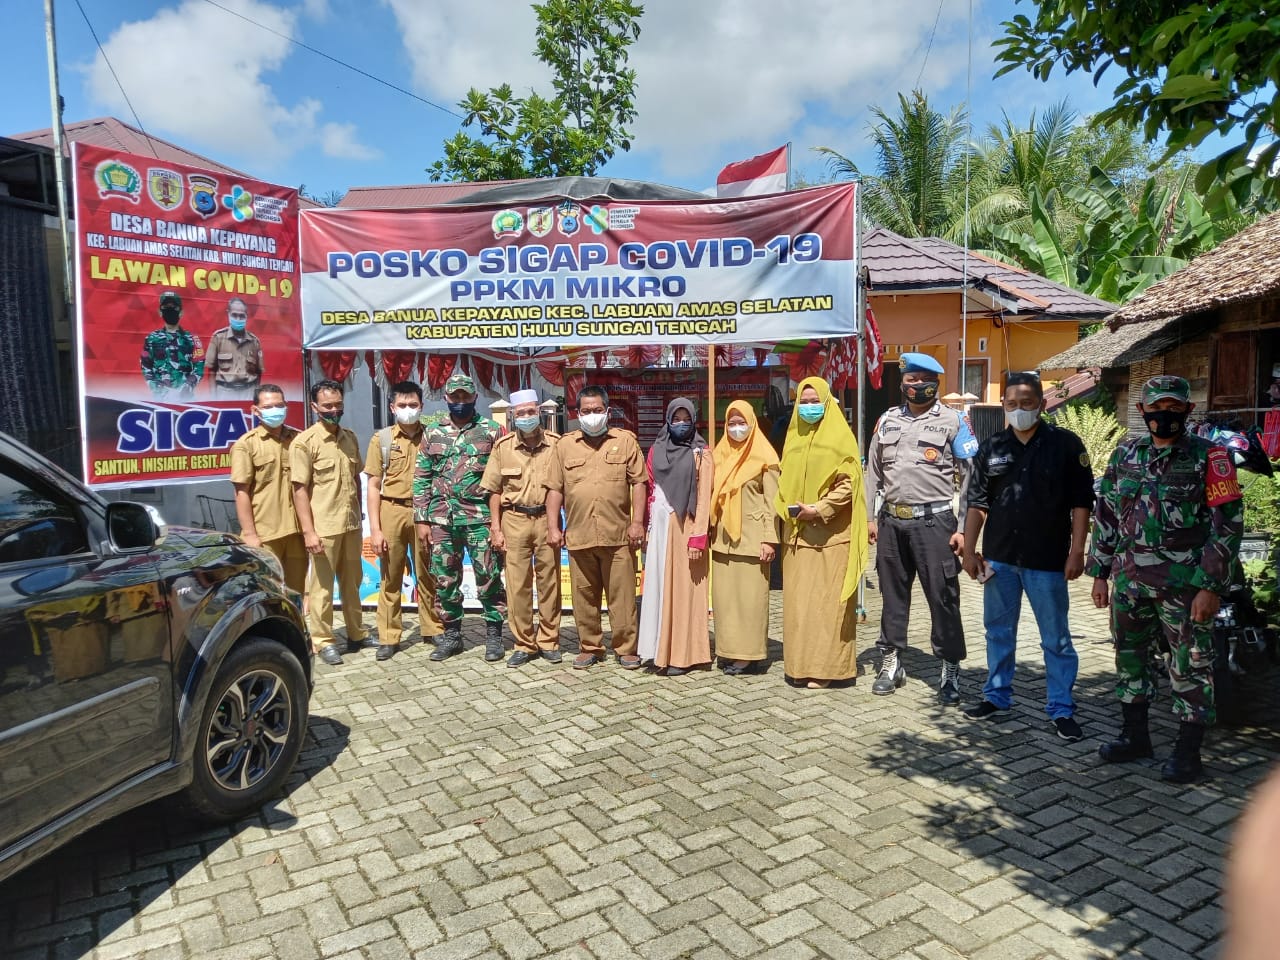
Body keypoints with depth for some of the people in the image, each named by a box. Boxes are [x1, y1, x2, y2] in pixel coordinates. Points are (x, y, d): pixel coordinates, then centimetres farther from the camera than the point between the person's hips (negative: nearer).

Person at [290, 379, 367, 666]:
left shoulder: (350, 437, 8)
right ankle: (323, 641, 16)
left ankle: (356, 634, 29)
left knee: (352, 582, 16)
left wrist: (358, 514, 15)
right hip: (323, 527, -6)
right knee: (322, 586, 5)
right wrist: (308, 531, -16)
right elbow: (299, 489, -12)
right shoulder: (305, 442, -9)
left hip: (351, 524, 6)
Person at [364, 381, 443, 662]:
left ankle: (434, 629, 20)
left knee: (428, 576, 7)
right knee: (390, 578, 6)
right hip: (392, 511, 0)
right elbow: (373, 485, 1)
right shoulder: (381, 438, 3)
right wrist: (375, 528, -5)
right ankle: (389, 637, 13)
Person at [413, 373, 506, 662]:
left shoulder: (490, 430, 2)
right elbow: (421, 478, 9)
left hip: (480, 517, -2)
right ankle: (451, 635, 22)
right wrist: (422, 520, 3)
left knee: (488, 578, 0)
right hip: (441, 518, 3)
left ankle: (494, 636, 13)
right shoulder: (432, 432, 9)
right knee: (445, 580, 9)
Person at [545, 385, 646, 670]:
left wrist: (637, 522, -5)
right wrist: (553, 527, 3)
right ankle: (589, 647, 23)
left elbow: (638, 483, 2)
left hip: (618, 535, -2)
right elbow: (555, 488, 10)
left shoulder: (625, 440, 5)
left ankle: (626, 648, 14)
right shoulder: (565, 444, 11)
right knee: (584, 596, 9)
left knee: (622, 594, 3)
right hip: (578, 536, 2)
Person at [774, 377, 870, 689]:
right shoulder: (794, 437, 14)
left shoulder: (839, 436, -3)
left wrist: (819, 509, -18)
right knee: (798, 600, 6)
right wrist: (787, 507, 2)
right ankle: (802, 663, 14)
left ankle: (827, 666, 4)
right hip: (797, 532, 6)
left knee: (827, 600, -3)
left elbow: (848, 483, -10)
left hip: (830, 533, -5)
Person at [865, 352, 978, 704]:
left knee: (943, 596, 0)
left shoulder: (952, 420, -1)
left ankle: (951, 670, 13)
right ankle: (891, 662, 26)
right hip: (891, 520, 4)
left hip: (933, 520, -4)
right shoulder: (887, 420, 11)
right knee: (893, 593, 12)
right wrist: (870, 517, 9)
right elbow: (873, 472, 15)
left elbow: (971, 477, -4)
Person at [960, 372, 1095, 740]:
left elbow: (1081, 503, -4)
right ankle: (997, 695, 29)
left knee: (1056, 638, 6)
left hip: (1047, 560, -3)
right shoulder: (991, 448, 5)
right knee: (998, 631, 15)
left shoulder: (1065, 444, -3)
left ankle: (1061, 709, 17)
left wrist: (1076, 551, -10)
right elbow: (977, 504, 6)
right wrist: (969, 550, 2)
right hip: (999, 557, 4)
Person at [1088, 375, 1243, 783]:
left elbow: (1227, 523, -8)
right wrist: (1099, 573, 10)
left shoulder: (1208, 457, -5)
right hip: (1130, 581, 5)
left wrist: (1211, 586, -13)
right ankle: (1135, 735, 30)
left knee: (1189, 666, 5)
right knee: (1130, 657, 14)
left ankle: (1187, 750, 18)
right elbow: (1106, 516, 13)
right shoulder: (1125, 455, 8)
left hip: (1184, 583, -5)